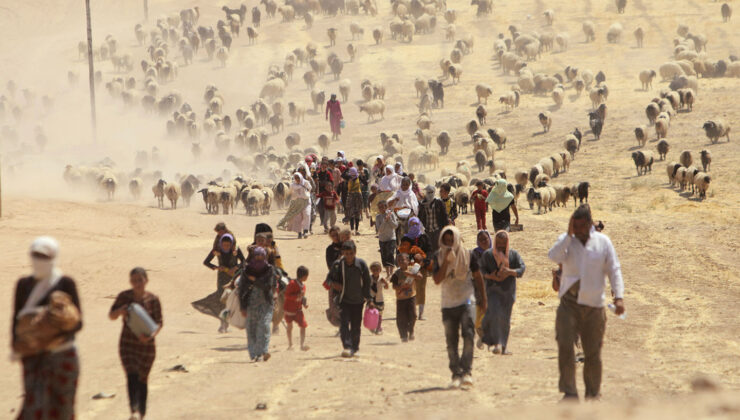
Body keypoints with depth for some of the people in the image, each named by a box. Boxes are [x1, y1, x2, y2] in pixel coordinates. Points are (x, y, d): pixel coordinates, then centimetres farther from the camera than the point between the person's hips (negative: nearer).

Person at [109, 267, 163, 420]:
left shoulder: (153, 300, -4)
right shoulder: (124, 296, -2)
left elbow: (159, 323, -2)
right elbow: (111, 316, 5)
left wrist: (151, 335, -22)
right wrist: (120, 311, -18)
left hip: (146, 343, 0)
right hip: (127, 343, 0)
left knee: (142, 380, 12)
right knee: (131, 376, -18)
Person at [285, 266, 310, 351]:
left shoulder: (303, 285, 5)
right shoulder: (292, 284, -17)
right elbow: (287, 295, -22)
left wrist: (305, 304, 0)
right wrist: (297, 296, -32)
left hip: (298, 309, 5)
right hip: (290, 309, -5)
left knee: (303, 326, -11)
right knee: (289, 327, 10)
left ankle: (302, 345, -11)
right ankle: (290, 344, 26)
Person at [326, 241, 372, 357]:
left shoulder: (361, 264, -6)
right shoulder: (338, 264, -7)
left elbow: (367, 282, 3)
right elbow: (329, 278, 7)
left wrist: (367, 298, 2)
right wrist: (334, 284, -16)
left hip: (358, 300, 1)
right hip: (344, 300, -1)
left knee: (356, 326, 10)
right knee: (344, 323, -16)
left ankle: (354, 347, 25)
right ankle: (347, 347, -22)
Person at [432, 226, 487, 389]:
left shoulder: (467, 255, -1)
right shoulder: (438, 257, 1)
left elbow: (477, 276, 11)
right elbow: (437, 280, -10)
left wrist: (483, 298, 14)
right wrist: (446, 260, -19)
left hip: (466, 301, -2)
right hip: (448, 304, 2)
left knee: (468, 336, -18)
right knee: (451, 341, 4)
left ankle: (467, 372, -19)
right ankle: (456, 374, 10)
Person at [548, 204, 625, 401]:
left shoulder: (603, 242, 4)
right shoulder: (566, 240, 3)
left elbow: (614, 271, 2)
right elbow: (554, 256, -17)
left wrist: (619, 297, -10)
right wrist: (569, 234, -17)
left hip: (594, 304, 1)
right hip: (569, 302, 0)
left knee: (593, 352, 7)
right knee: (565, 346, -15)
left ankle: (593, 393, 22)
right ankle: (569, 392, -11)